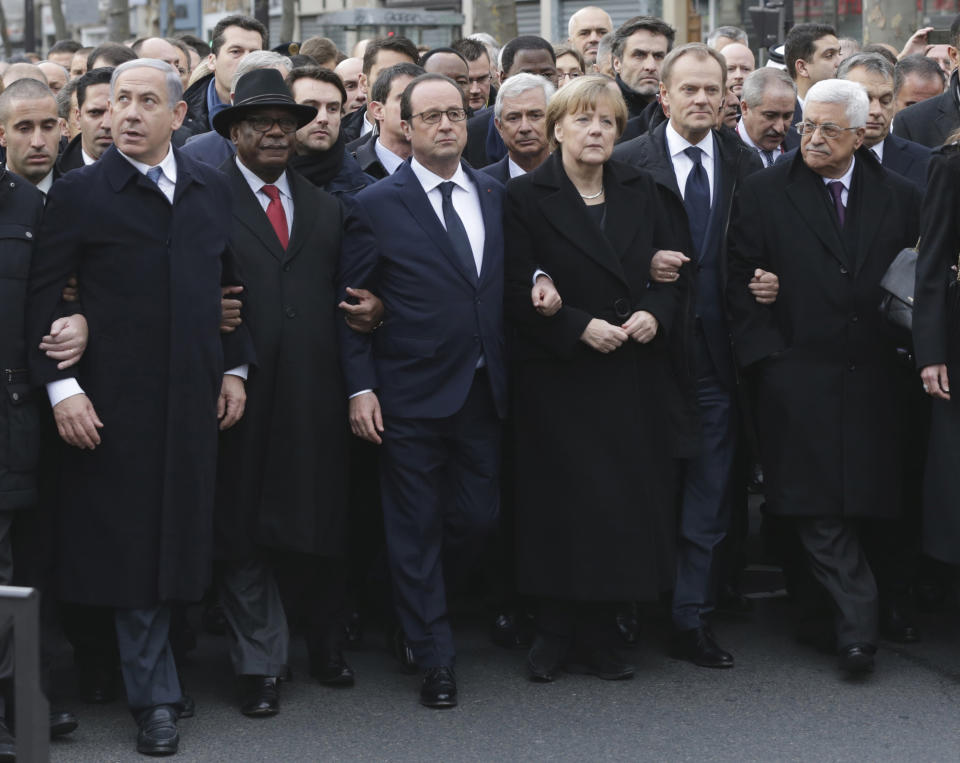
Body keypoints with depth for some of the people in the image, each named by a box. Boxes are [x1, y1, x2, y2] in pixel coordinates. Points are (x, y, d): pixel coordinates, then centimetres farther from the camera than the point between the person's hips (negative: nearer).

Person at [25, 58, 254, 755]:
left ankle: (149, 680, 23)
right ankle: (155, 697, 11)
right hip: (113, 402, -3)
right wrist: (62, 386, -12)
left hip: (192, 400, 4)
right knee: (129, 546, 1)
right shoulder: (80, 192, -3)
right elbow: (44, 297, -4)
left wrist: (235, 368, 10)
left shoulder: (212, 190, 10)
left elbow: (230, 285, 16)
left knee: (175, 544, 8)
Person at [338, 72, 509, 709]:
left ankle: (418, 604, 36)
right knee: (417, 528, 4)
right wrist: (361, 388, -9)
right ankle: (435, 658, 16)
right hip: (411, 394, -4)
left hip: (485, 392, 4)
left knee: (479, 517, 8)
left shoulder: (496, 196, 8)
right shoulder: (376, 206, -4)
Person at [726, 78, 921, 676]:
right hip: (797, 375, -2)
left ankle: (815, 613, 17)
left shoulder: (900, 197, 10)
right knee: (816, 508, -9)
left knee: (862, 504, 2)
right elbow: (741, 279, 2)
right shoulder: (766, 193, 5)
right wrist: (766, 353, -6)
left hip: (872, 380, 2)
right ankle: (858, 626, -8)